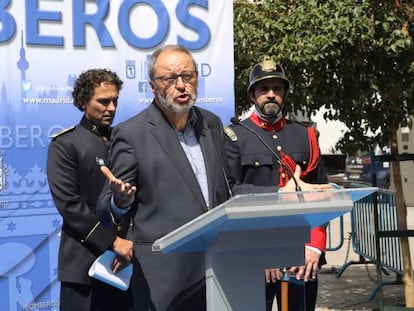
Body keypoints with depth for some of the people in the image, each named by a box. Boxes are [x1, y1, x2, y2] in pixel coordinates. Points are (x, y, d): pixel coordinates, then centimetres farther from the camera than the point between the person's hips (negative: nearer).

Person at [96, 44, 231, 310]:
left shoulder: (212, 124, 10)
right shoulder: (131, 134, -7)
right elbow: (109, 208, -6)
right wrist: (120, 200, -27)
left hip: (219, 267, 5)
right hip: (164, 276, -5)